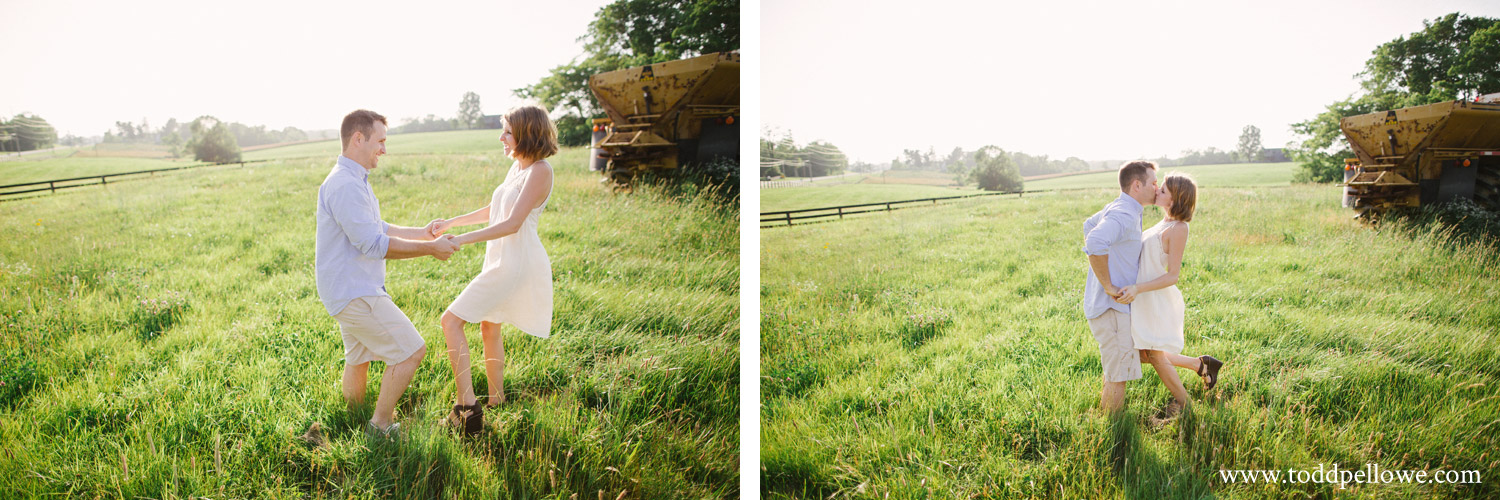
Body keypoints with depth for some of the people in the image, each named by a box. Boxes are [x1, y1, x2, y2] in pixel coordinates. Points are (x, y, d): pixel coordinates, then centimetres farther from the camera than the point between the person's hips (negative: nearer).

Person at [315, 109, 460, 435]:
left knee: (358, 359, 22)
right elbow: (374, 245, -25)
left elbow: (378, 230, 23)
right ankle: (381, 426, 2)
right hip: (354, 293, -11)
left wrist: (423, 233, 17)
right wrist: (430, 249, -18)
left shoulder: (353, 181, 14)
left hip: (350, 289, 11)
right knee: (411, 351, -8)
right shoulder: (345, 185, -22)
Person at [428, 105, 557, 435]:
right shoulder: (517, 167, 12)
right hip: (502, 260, 10)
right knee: (489, 328, 21)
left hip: (517, 263, -10)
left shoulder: (540, 171, -17)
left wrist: (463, 240, -26)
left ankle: (466, 404, -15)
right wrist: (451, 222, 19)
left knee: (451, 320, -13)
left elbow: (512, 223, -24)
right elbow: (492, 211, 24)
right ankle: (496, 401, 34)